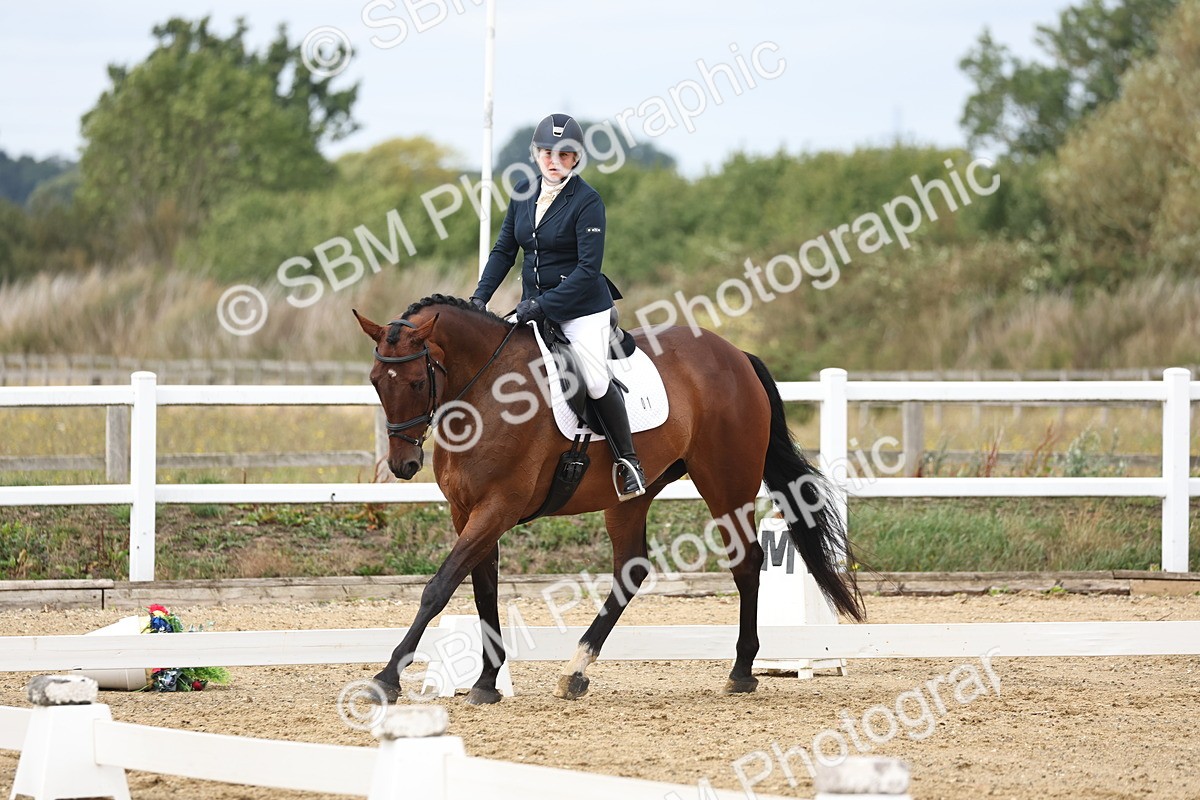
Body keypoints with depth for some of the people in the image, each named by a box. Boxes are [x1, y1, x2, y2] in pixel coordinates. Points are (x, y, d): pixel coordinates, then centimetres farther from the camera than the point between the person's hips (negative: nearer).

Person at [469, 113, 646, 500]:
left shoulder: (587, 202, -15)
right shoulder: (523, 193, 4)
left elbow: (589, 266, -19)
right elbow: (504, 251, 10)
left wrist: (543, 304, -24)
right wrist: (480, 296, -3)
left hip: (582, 307, -7)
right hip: (534, 304, 7)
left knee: (597, 383, -19)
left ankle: (628, 462, -3)